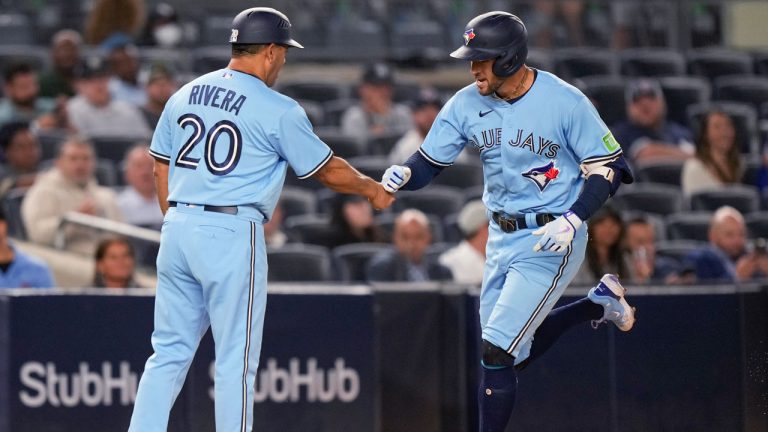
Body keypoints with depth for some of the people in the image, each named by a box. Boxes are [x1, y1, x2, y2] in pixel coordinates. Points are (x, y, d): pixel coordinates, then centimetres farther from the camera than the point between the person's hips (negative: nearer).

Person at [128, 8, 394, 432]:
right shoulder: (278, 110, -6)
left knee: (169, 352, 10)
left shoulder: (183, 96, 11)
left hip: (178, 227, 6)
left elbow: (161, 169, 15)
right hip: (232, 236, -6)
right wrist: (372, 189, 20)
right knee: (235, 361, 1)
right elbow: (328, 170, 2)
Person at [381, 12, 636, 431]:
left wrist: (573, 219, -25)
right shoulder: (467, 104, -4)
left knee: (497, 352, -13)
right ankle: (598, 303, 35)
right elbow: (430, 161, 2)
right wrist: (404, 173, -22)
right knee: (514, 351, 17)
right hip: (501, 237, 7)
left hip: (550, 242, -7)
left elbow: (607, 167, -11)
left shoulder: (565, 102, -17)